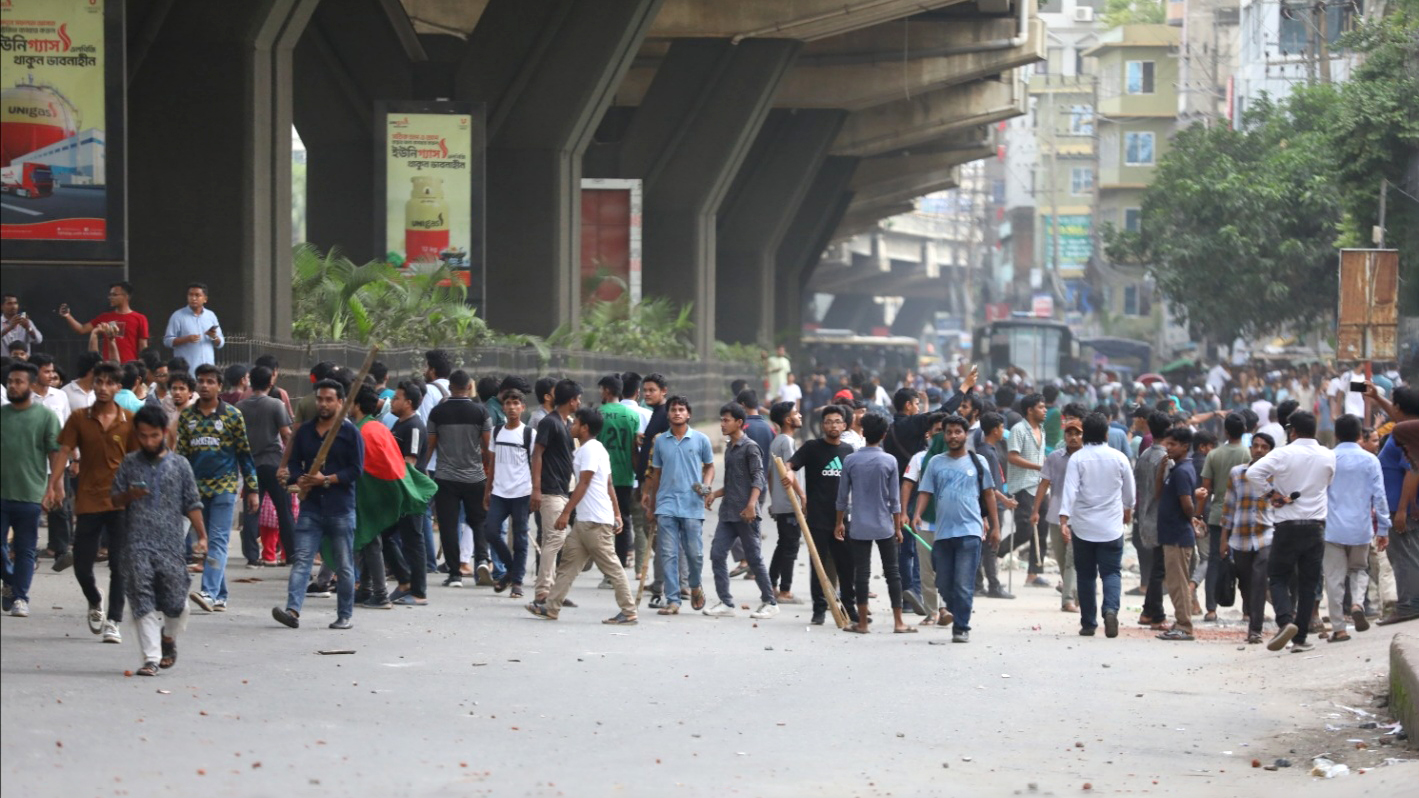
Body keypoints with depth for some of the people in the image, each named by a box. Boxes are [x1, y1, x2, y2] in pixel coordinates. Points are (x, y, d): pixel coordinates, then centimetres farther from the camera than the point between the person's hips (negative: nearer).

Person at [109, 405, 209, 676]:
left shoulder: (179, 465, 6)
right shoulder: (129, 464, 8)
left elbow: (192, 504, 9)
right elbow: (114, 498, 12)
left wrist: (202, 535, 3)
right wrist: (129, 496, -10)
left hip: (172, 544, 0)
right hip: (138, 545, 0)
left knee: (175, 600, 1)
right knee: (143, 602, -6)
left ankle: (168, 638, 32)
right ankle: (151, 657, -5)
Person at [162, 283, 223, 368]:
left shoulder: (211, 316, 13)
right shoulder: (178, 316, 3)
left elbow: (220, 344, 15)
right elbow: (167, 341, -1)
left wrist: (214, 337, -8)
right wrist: (186, 339, -16)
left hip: (207, 366, 4)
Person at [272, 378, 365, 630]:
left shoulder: (350, 432, -1)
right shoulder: (304, 431, 12)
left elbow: (356, 469, -6)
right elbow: (294, 463, 15)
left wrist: (326, 480, -14)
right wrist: (300, 480, -7)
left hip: (341, 508, -3)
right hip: (311, 506, 3)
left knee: (344, 564, 4)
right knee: (301, 559, -8)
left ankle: (345, 615, 11)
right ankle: (292, 610, -17)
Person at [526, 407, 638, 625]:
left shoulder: (590, 449, -12)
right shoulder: (595, 449, 19)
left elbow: (583, 484, -17)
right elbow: (609, 486, 21)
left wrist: (566, 513, -18)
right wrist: (617, 514, 21)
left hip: (596, 521, -11)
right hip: (585, 520, 11)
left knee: (612, 567, -7)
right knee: (568, 562, 8)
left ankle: (629, 613, -4)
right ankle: (552, 607, 9)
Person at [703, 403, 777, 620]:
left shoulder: (750, 447, -8)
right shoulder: (729, 448, 18)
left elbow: (759, 478, -17)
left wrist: (751, 504, -29)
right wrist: (715, 494, 13)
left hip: (745, 514, -8)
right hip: (727, 512, 8)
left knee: (754, 558, -1)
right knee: (717, 554, -1)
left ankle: (770, 602, 10)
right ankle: (726, 603, 2)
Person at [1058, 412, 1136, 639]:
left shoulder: (1077, 459, -6)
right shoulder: (1119, 458, 0)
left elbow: (1070, 490, -16)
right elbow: (1129, 490, 14)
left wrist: (1064, 520, -20)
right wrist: (1128, 510, 34)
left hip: (1082, 526, 0)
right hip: (1111, 527, 0)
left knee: (1086, 575, 9)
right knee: (1111, 572, 3)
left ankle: (1088, 623, 11)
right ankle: (1110, 609, -24)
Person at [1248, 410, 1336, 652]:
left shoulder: (1284, 454, -10)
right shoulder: (1328, 456, 2)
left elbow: (1253, 472, -20)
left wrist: (1272, 492, -10)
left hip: (1287, 526, -3)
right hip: (1316, 526, 3)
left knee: (1278, 577, 7)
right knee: (1308, 583, 8)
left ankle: (1285, 621, -18)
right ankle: (1300, 639, 6)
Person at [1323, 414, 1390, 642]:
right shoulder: (1370, 460, -1)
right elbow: (1379, 496, -2)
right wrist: (1383, 529, 5)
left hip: (1333, 528, -1)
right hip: (1360, 528, 1)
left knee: (1335, 578, 4)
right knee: (1359, 569, 21)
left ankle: (1338, 628, 2)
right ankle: (1358, 603, -6)